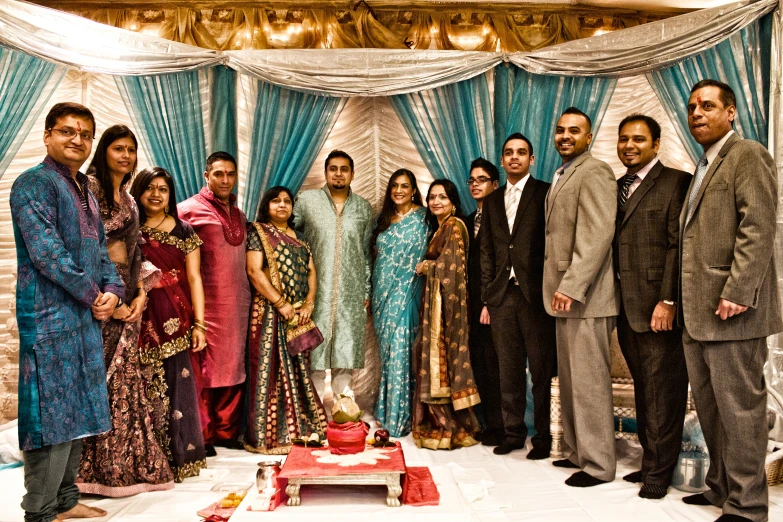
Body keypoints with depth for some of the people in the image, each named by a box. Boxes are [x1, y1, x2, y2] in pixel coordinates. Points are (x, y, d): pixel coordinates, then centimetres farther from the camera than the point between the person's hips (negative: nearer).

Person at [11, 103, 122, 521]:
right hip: (50, 317, -9)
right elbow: (46, 253, -18)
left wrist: (112, 290, -1)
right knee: (53, 416, -4)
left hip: (86, 317, 9)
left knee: (78, 412, 15)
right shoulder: (34, 183, -8)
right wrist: (94, 296, -12)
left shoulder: (84, 190, 18)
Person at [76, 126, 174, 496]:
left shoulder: (127, 199, 18)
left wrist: (141, 293, 2)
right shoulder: (89, 187, -5)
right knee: (99, 379, -5)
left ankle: (128, 464, 18)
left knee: (125, 379, 9)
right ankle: (97, 468, 6)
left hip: (127, 298, 7)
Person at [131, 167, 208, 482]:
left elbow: (194, 278, 3)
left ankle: (179, 456, 11)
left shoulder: (183, 231, 8)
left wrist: (199, 324, -4)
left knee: (176, 385, -2)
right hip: (141, 319, 1)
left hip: (175, 319, 0)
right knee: (147, 386, 1)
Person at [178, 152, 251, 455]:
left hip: (238, 303, 6)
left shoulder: (239, 215, 17)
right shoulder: (189, 210, -3)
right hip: (207, 303, -6)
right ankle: (202, 435, 11)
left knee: (233, 367, 10)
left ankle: (226, 430, 21)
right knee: (204, 370, 0)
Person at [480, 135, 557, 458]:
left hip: (536, 294, -4)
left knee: (541, 370, 3)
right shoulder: (492, 201, 17)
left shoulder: (545, 193, 2)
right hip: (502, 295, 4)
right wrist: (486, 298, 10)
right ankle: (513, 433, 22)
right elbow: (487, 252, 15)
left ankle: (543, 437, 15)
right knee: (508, 370, 10)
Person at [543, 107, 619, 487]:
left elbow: (597, 235, -19)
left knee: (588, 380, -3)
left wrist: (571, 286, -23)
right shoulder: (562, 176, 20)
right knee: (570, 379, 15)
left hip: (584, 297, -10)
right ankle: (577, 451, 27)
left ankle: (597, 464, 9)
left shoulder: (593, 173, -9)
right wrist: (559, 286, 14)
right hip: (565, 295, 10)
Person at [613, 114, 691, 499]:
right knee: (643, 388, 14)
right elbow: (614, 245, 13)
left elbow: (679, 246, -12)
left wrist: (668, 300, -17)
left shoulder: (675, 182, -5)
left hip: (657, 306, -6)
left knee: (662, 390, 2)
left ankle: (659, 471, 14)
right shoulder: (617, 187, 16)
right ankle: (650, 460, 26)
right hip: (626, 306, 7)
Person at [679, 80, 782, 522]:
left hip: (731, 308, -9)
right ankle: (721, 487, 28)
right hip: (698, 311, 9)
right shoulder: (706, 166, 22)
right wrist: (683, 301, 15)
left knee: (738, 406, -2)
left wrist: (736, 292, -22)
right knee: (709, 405, 15)